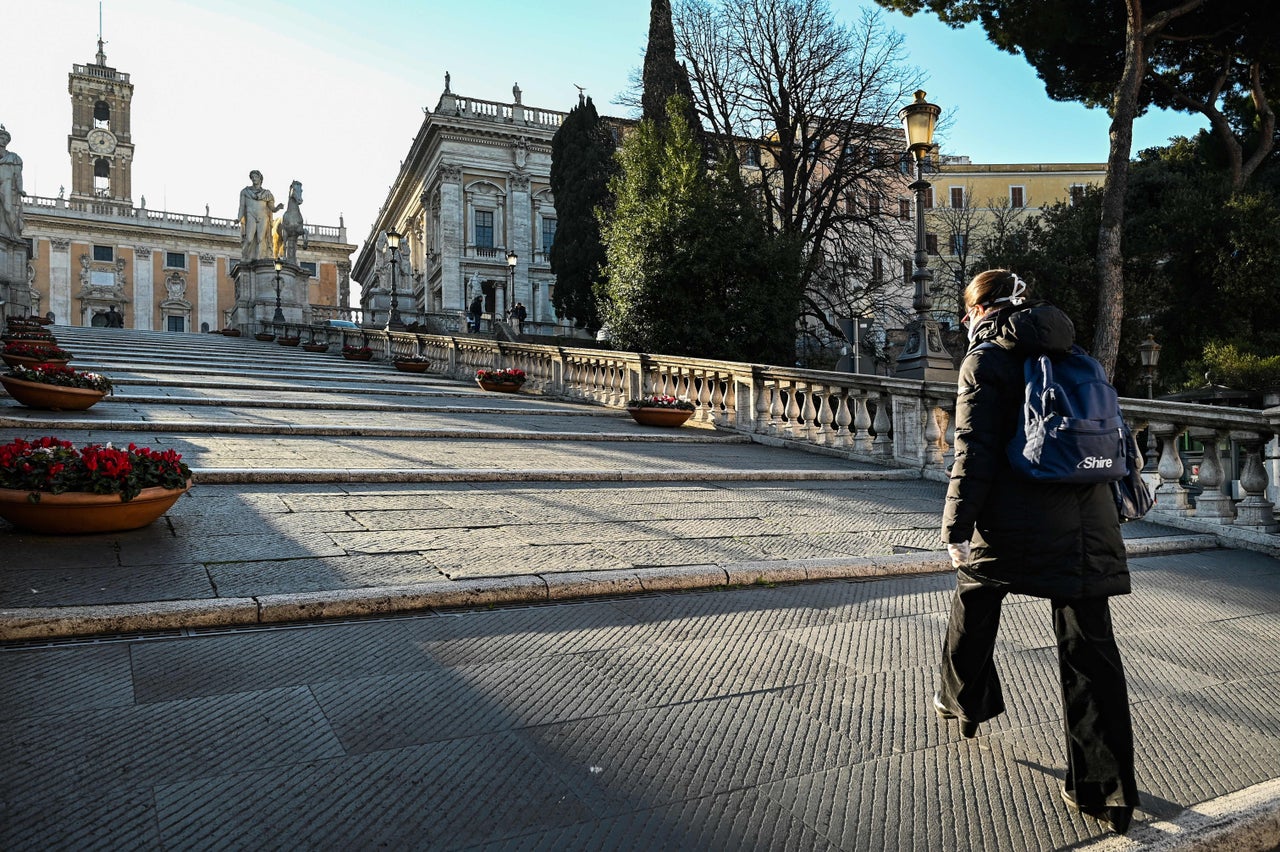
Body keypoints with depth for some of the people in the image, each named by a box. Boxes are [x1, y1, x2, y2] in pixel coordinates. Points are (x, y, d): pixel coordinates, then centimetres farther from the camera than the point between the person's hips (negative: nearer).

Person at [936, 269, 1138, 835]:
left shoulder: (985, 361, -4)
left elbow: (974, 451, -13)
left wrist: (956, 526, -11)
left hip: (1009, 523, -5)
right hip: (1086, 523, 5)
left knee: (973, 617, 20)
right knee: (1091, 648, 4)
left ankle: (964, 703, 43)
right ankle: (1109, 793, 8)